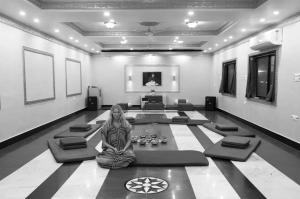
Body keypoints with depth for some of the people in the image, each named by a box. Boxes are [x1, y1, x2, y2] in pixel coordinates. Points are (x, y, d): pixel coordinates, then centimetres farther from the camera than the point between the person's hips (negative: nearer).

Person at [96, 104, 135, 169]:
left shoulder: (126, 124, 2)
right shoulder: (106, 125, -1)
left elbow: (129, 140, 4)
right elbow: (104, 142, 1)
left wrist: (124, 149, -14)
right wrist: (113, 148, -14)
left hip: (124, 148, 1)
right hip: (110, 148, 0)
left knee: (130, 156, -32)